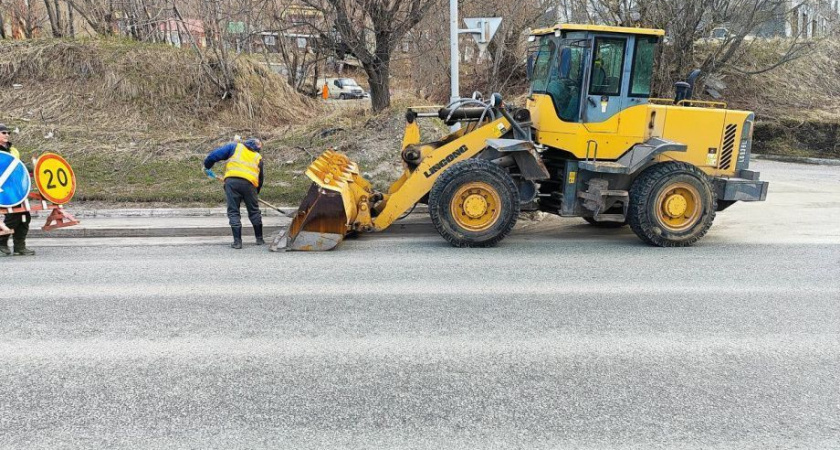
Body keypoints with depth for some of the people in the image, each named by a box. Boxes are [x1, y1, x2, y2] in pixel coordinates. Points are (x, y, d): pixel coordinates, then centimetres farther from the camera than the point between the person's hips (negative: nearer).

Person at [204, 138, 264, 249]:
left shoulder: (236, 146, 19)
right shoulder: (258, 157, 24)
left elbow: (215, 154, 11)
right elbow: (260, 179, 26)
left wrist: (207, 166, 25)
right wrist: (256, 192, 38)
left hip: (231, 180, -1)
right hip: (249, 183, 2)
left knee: (233, 212, 7)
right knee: (254, 212, 17)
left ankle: (237, 241, 3)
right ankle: (259, 239, 24)